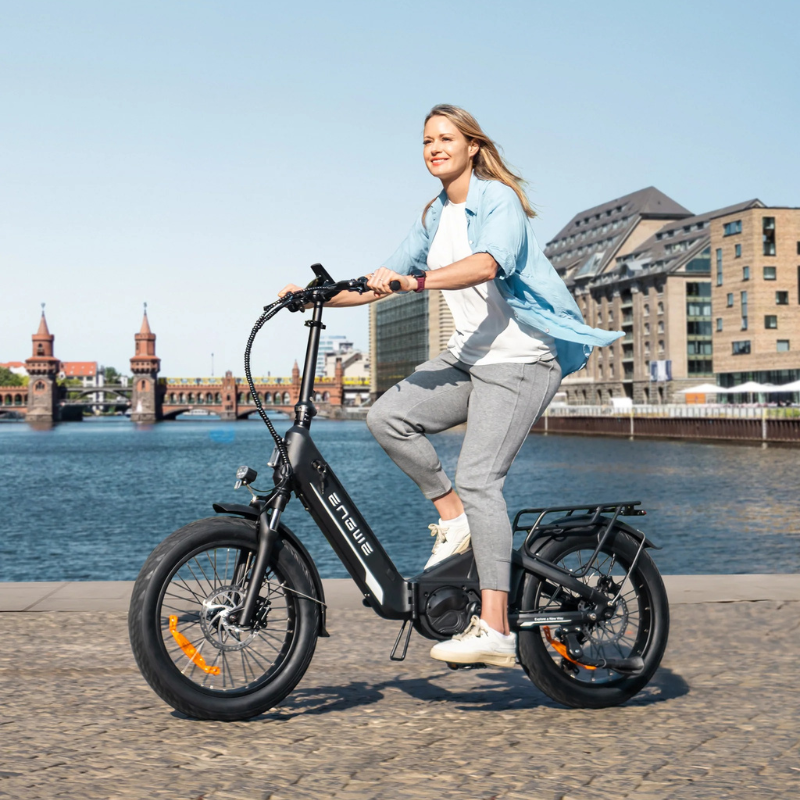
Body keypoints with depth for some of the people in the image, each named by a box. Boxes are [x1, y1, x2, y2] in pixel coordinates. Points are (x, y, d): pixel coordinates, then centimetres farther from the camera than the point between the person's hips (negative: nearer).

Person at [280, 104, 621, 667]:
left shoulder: (499, 199, -9)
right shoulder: (436, 217, 16)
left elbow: (486, 264, -29)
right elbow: (387, 281, 17)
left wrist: (415, 281, -42)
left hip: (519, 360, -8)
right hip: (469, 356, 8)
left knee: (478, 479, -19)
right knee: (388, 417, -13)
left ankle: (494, 630, -21)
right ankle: (454, 517, 4)